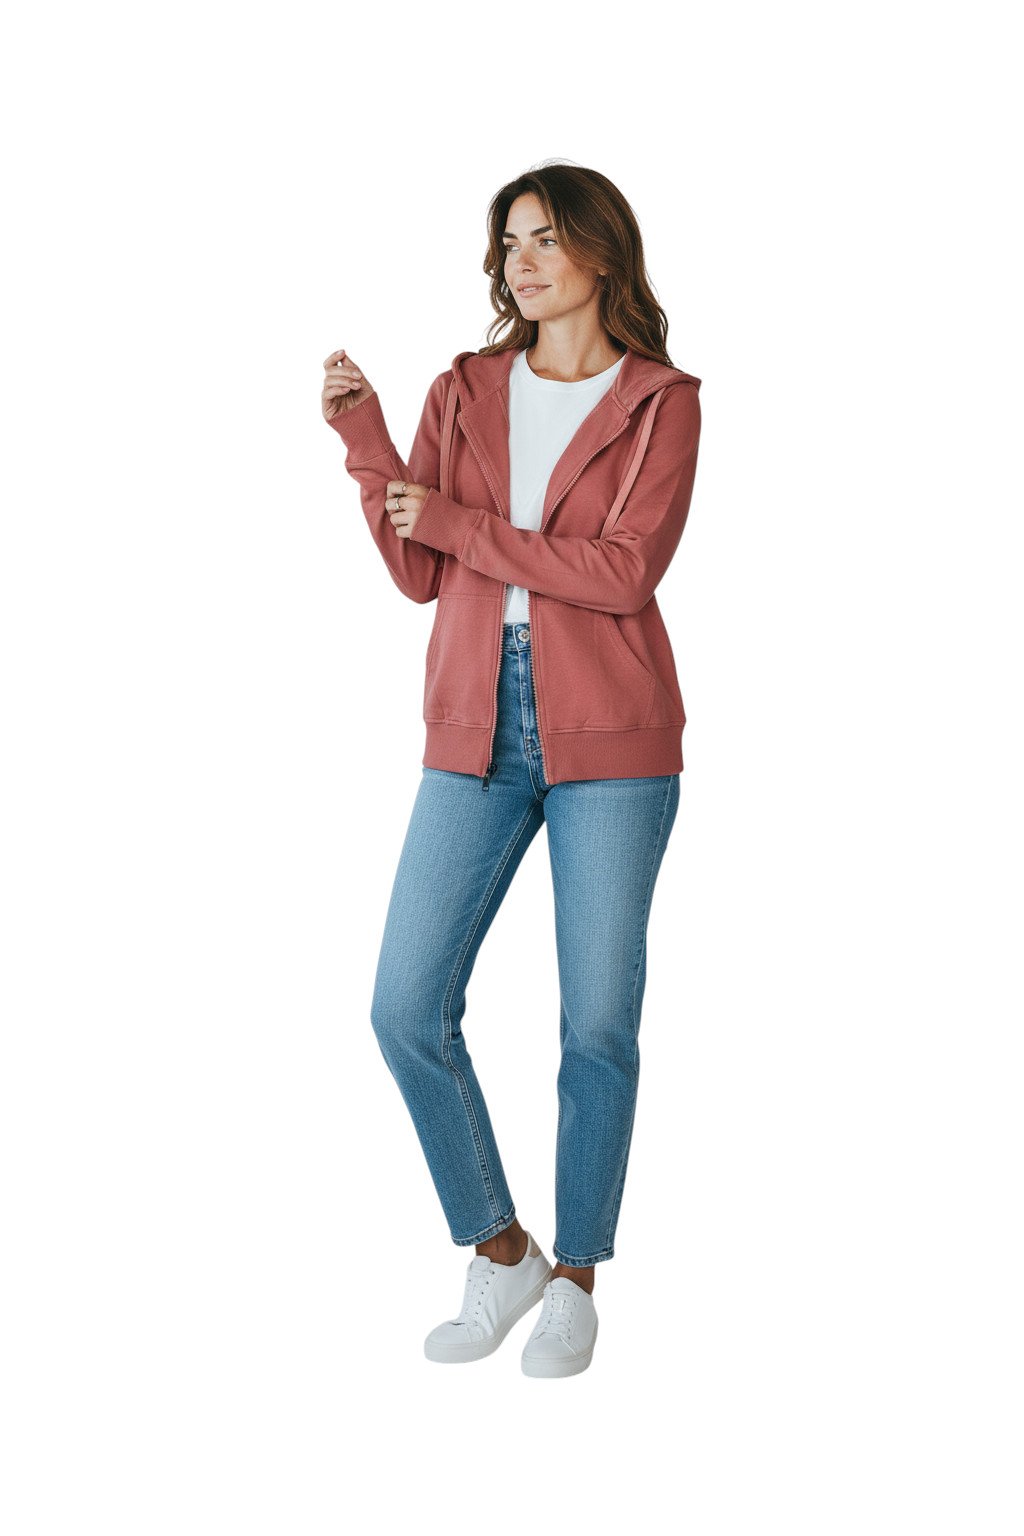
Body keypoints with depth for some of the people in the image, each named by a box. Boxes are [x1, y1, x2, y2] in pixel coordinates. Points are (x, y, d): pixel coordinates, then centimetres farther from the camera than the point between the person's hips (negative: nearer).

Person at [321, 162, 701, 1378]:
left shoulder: (662, 402, 1)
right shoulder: (463, 393, 10)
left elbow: (626, 569, -13)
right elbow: (419, 576, 4)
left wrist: (457, 522, -11)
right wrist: (363, 436, -6)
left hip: (610, 737, -3)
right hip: (477, 730, 3)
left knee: (599, 1022, 2)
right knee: (407, 1010, -3)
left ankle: (575, 1280, 21)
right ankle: (498, 1254, 17)